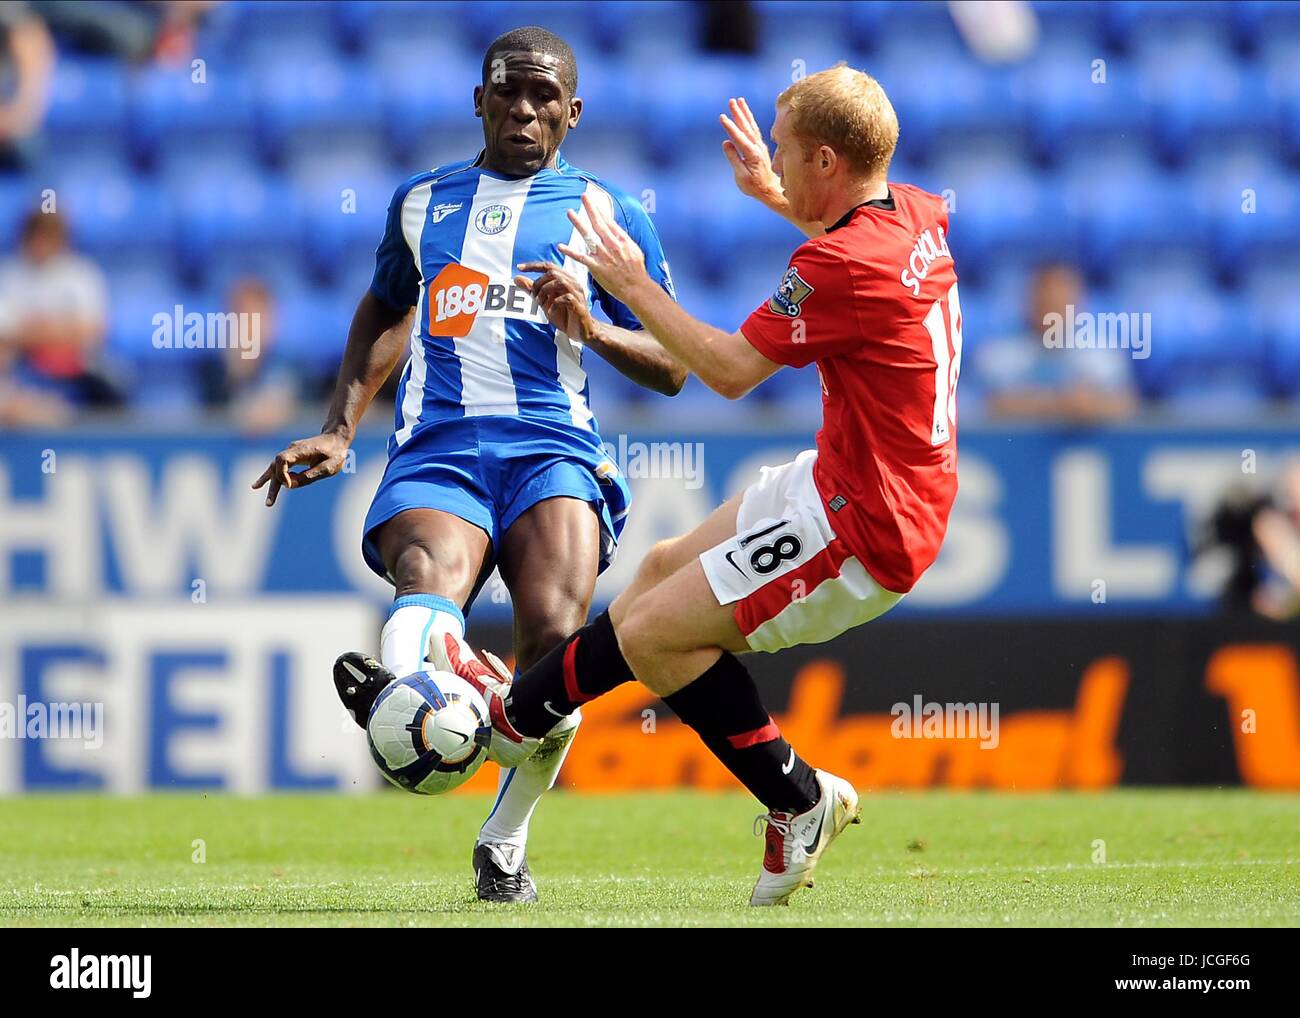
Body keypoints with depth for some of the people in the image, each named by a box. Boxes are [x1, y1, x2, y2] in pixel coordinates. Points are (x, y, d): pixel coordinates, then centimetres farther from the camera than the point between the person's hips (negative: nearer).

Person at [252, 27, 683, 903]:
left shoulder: (609, 216, 15)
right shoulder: (422, 201, 24)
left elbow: (672, 370, 15)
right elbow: (385, 312, 41)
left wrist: (592, 329, -4)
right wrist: (339, 430, 30)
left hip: (552, 446, -1)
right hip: (436, 448, 2)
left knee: (556, 635, -27)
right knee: (431, 583, -33)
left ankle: (505, 844, -9)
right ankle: (399, 692, -69)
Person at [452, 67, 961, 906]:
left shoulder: (843, 264, -25)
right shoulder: (916, 213, 3)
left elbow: (729, 370, -17)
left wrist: (635, 286, -5)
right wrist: (771, 194, 30)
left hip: (863, 529, -10)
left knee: (653, 630, -9)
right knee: (666, 570, 19)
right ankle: (522, 713, 29)